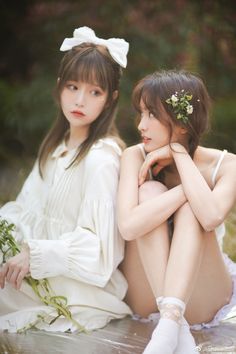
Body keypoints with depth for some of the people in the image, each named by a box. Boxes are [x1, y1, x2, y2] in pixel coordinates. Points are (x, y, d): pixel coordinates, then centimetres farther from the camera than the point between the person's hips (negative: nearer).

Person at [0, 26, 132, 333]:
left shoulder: (101, 158, -17)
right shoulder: (57, 145, 10)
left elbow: (94, 244, -20)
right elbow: (30, 208, 12)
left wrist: (33, 255, -24)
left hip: (82, 281, -8)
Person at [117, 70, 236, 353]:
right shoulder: (135, 157, -11)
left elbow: (211, 217, -35)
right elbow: (129, 226, -30)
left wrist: (179, 153, -25)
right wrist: (187, 188, -28)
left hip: (202, 299, -1)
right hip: (144, 294, 1)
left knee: (189, 206, -26)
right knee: (151, 192, -25)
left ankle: (171, 321, -43)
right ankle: (178, 331, -37)